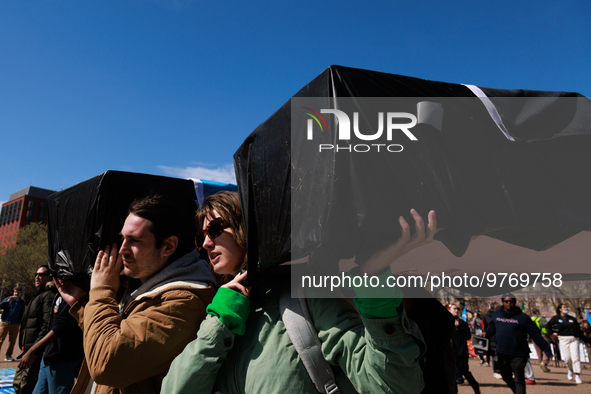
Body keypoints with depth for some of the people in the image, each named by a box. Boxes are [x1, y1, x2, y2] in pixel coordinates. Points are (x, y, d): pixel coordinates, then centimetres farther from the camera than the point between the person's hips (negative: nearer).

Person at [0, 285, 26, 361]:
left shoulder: (22, 302, 10)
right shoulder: (8, 299, 2)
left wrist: (21, 322, 9)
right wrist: (7, 301, -22)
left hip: (15, 324, 3)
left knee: (12, 341, 7)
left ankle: (8, 356, 16)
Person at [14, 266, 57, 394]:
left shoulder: (48, 296, -13)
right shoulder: (38, 296, 20)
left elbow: (47, 327, -23)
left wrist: (33, 351, -27)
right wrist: (26, 349, 19)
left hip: (36, 354, -10)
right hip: (28, 350, 10)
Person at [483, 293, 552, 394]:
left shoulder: (523, 317, -6)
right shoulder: (496, 315, 6)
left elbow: (536, 335, -5)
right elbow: (492, 326, 20)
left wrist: (547, 350, -7)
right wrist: (486, 332, -1)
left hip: (518, 355, -5)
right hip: (502, 354, 5)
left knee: (519, 380, 0)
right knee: (506, 377, 18)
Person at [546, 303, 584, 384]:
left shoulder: (572, 319, 7)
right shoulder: (556, 318, 4)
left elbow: (578, 329, 10)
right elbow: (548, 326, 15)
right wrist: (553, 333, 8)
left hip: (574, 339, 1)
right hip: (563, 339, -1)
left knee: (575, 357, -10)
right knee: (567, 358, -3)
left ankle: (577, 376, -6)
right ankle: (570, 370, 28)